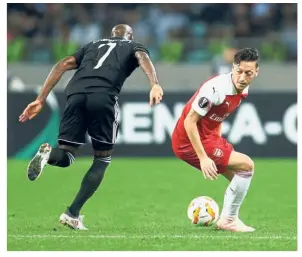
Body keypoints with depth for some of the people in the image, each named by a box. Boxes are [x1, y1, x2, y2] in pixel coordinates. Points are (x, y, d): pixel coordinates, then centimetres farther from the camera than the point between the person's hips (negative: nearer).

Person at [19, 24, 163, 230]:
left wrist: (41, 100, 21)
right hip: (104, 96, -3)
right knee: (103, 158, 15)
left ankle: (48, 154, -27)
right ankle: (72, 214, 5)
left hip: (76, 93, 3)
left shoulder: (93, 45, 38)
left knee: (65, 157, 11)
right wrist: (155, 85, -14)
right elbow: (143, 58, 4)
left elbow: (63, 65, 25)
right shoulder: (133, 46, 29)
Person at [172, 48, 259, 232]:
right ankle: (228, 220, -5)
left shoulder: (243, 90, 1)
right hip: (189, 141, -9)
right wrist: (203, 158, -25)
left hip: (209, 137, 9)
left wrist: (220, 145, 11)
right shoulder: (216, 89, -27)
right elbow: (189, 121, -24)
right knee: (246, 165, -12)